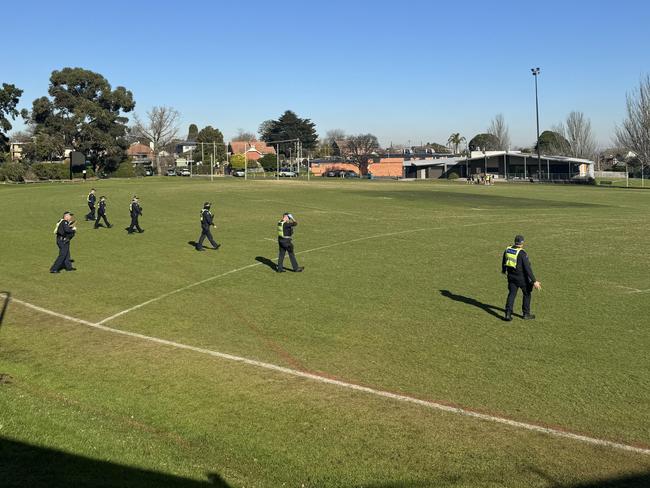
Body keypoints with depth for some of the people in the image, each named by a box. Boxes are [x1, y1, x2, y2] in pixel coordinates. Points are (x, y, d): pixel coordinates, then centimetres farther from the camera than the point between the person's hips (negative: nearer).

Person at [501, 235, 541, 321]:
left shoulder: (507, 250, -2)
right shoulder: (522, 253, -21)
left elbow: (503, 261, 15)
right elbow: (528, 268, -23)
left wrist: (504, 270, 36)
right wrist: (534, 281, -20)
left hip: (511, 276, 5)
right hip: (522, 278, -5)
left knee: (511, 294, 12)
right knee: (527, 294, 16)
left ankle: (508, 314, 2)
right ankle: (526, 314, 24)